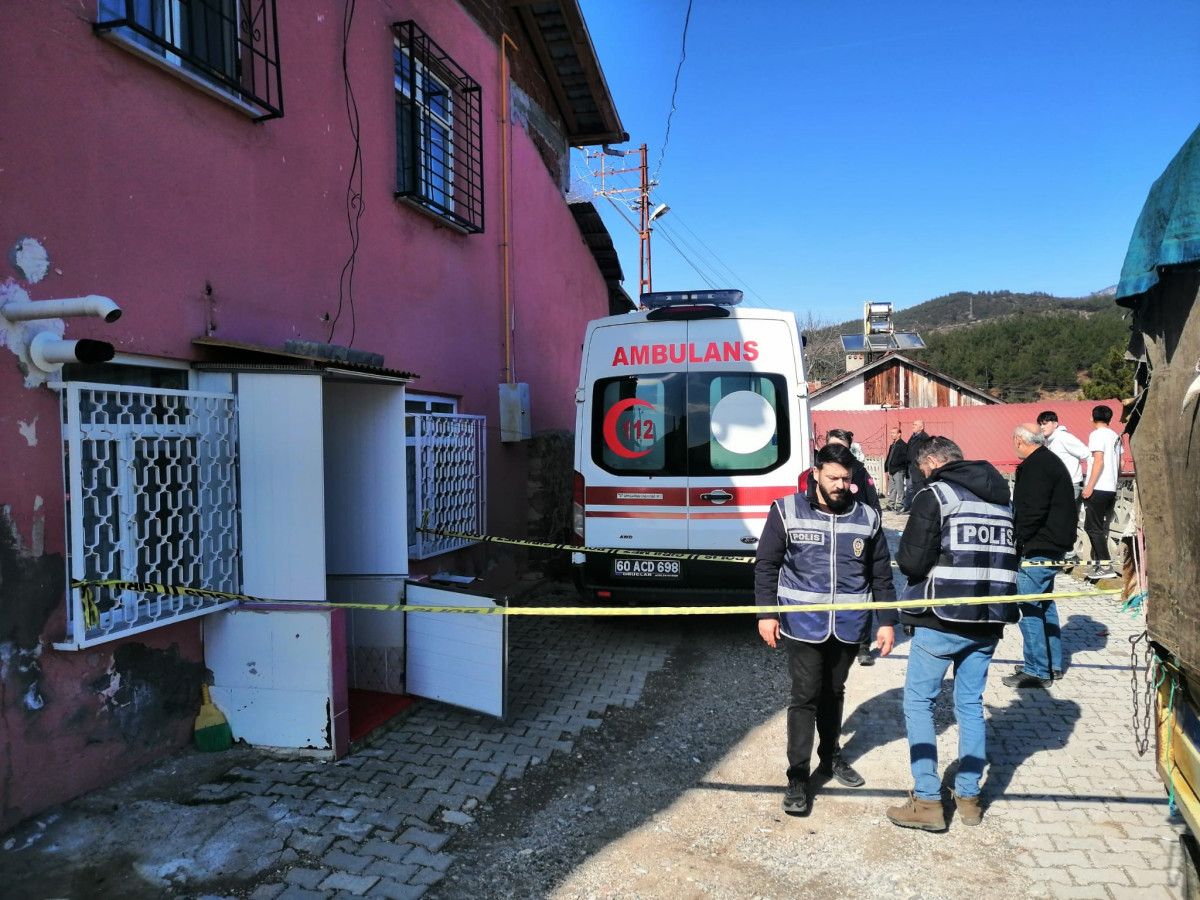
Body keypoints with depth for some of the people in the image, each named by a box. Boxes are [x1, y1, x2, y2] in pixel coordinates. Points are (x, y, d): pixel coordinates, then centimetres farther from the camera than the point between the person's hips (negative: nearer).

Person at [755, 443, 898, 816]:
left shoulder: (867, 517, 2)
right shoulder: (787, 511, -6)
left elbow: (881, 575, 9)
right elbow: (766, 565, -3)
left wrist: (887, 621, 6)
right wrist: (766, 612, -10)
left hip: (848, 626, 3)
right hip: (802, 624, -3)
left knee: (834, 693, 18)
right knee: (805, 697, -2)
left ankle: (830, 756, 38)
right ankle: (797, 777, 9)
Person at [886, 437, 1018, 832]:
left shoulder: (934, 496, -9)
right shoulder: (1002, 500, 13)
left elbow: (911, 561, -13)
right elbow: (1011, 558, 17)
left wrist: (904, 554, 7)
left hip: (941, 620, -6)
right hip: (987, 621, 7)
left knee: (918, 702, 5)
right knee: (971, 705, 16)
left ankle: (927, 801, 6)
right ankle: (969, 797, 23)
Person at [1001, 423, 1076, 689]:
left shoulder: (1036, 466, -18)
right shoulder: (1051, 462, 16)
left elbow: (1032, 511, -25)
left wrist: (1017, 539, -14)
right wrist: (1020, 537, 17)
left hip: (1038, 548, -11)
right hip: (1053, 545, 11)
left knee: (1029, 607, -5)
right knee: (1045, 604, 19)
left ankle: (1037, 671, 0)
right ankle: (1053, 664, 29)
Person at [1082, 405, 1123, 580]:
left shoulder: (1097, 434, -9)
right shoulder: (1116, 436, 15)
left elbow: (1099, 461, -17)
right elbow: (1120, 464, 19)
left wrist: (1090, 486, -18)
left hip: (1097, 489, -8)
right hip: (1111, 489, 8)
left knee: (1093, 527, -7)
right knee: (1099, 527, 13)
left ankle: (1106, 566, -11)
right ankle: (1097, 562, 15)